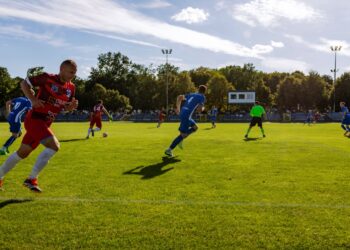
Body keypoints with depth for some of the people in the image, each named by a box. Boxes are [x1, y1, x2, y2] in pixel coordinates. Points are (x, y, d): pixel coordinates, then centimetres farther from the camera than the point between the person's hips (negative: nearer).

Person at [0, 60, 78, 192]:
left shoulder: (71, 88, 6)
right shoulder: (47, 78, -12)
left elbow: (66, 108, 15)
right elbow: (24, 83, -2)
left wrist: (72, 106, -8)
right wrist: (33, 100, -16)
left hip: (45, 123, 7)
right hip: (35, 119, -7)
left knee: (22, 153, 15)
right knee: (54, 146, -22)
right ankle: (32, 179, -12)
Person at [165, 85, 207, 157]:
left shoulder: (192, 95, 22)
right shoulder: (202, 97, -1)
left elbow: (180, 97, 17)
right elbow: (200, 109, -12)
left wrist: (178, 108, 20)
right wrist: (203, 108, 12)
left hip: (182, 114, 9)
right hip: (186, 116, -8)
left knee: (195, 127, 23)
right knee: (183, 134, -4)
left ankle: (180, 140, 13)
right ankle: (169, 150, -7)